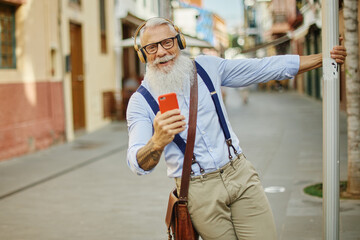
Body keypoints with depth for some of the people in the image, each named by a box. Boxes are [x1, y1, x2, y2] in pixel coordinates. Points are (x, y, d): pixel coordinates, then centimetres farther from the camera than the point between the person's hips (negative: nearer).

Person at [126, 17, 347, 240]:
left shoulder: (207, 67, 4)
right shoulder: (141, 102, -6)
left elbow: (267, 68, 8)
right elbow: (138, 164, -18)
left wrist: (323, 58, 5)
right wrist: (157, 143, -41)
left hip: (240, 174, 3)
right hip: (199, 192, -2)